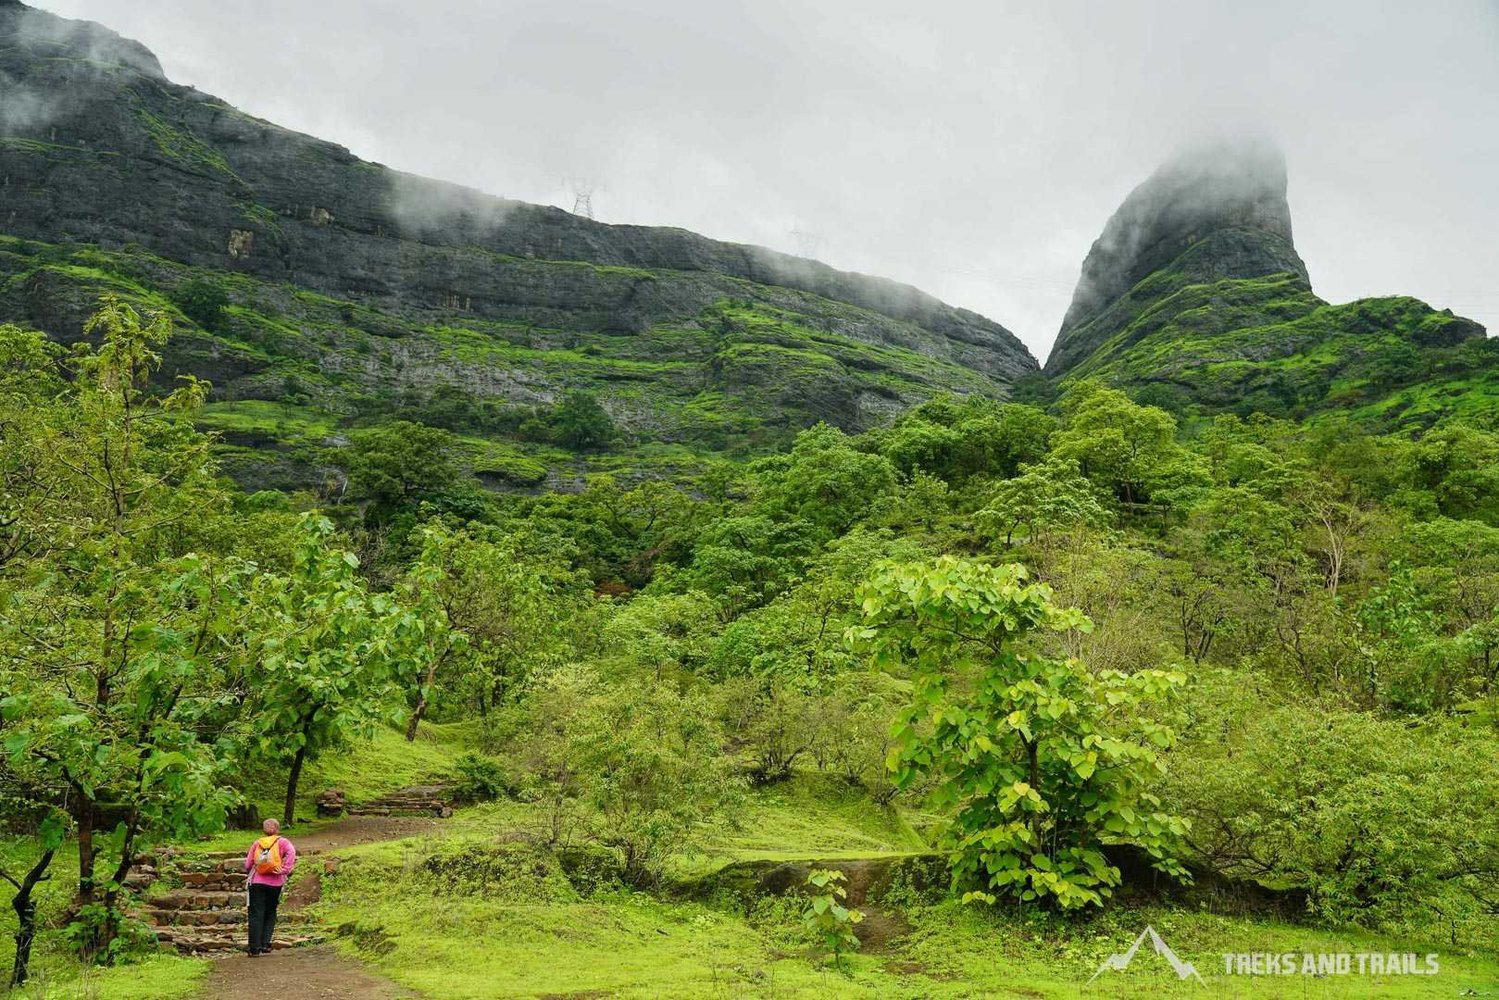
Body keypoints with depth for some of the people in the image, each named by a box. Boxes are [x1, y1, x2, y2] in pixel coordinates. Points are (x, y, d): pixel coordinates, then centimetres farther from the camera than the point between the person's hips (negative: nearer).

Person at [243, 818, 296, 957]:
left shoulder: (257, 843, 10)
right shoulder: (282, 842, 3)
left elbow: (248, 863, 10)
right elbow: (291, 853, -17)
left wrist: (249, 875, 26)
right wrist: (285, 870, -15)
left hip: (256, 883, 1)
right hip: (275, 884, -1)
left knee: (256, 915, 3)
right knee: (270, 914, 15)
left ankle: (255, 948, 1)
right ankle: (265, 943, 8)